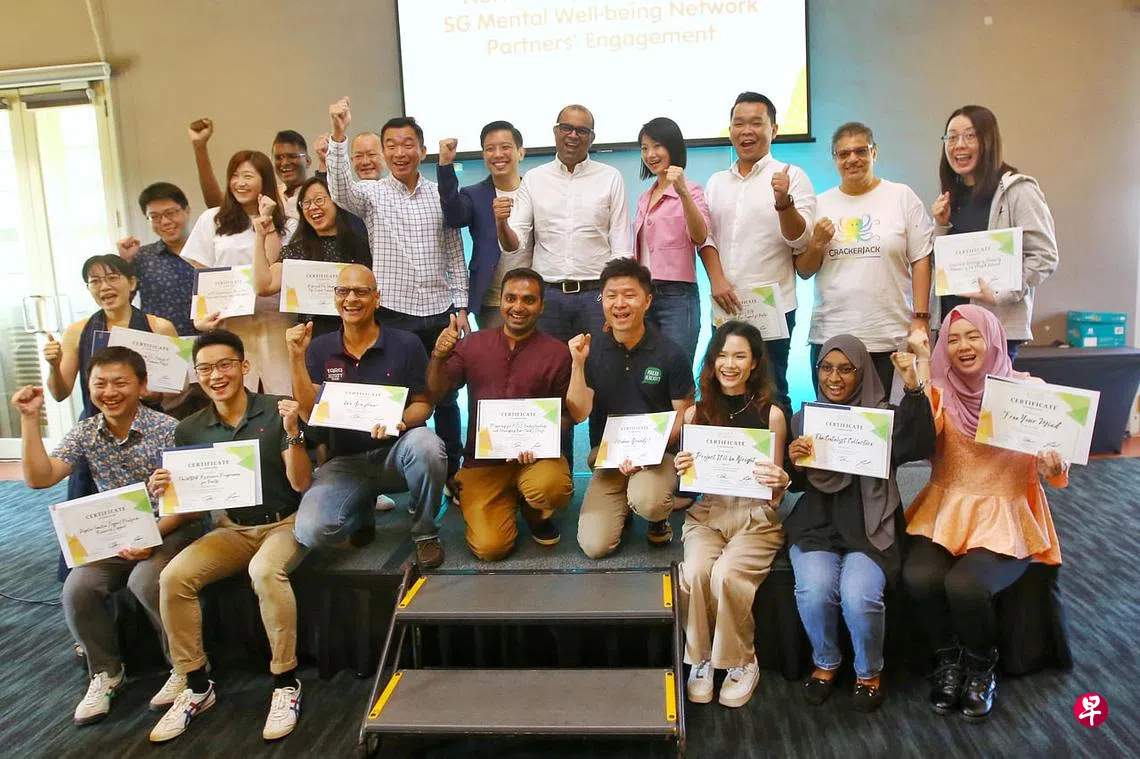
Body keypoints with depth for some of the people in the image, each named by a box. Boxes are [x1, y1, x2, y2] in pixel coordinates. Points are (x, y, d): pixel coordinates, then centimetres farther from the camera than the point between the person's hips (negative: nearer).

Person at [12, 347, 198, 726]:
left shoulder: (167, 429, -13)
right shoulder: (84, 433, 3)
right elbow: (39, 479, -7)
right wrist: (30, 419, -10)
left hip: (169, 530, -5)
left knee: (146, 581, -31)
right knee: (77, 589, -19)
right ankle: (105, 672, 9)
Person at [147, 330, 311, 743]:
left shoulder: (277, 412, -8)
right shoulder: (189, 429, 3)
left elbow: (301, 483, -12)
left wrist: (292, 432, -25)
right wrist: (163, 491, -12)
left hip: (284, 522, -4)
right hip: (231, 528, 4)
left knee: (265, 570, -36)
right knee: (173, 577, -22)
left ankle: (286, 682, -18)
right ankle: (195, 685, -2)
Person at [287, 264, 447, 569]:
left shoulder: (406, 344, -4)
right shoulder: (319, 349, 3)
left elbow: (423, 403, -1)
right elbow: (310, 414, -4)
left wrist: (400, 421, -24)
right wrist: (296, 357, -13)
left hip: (396, 453, -1)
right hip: (345, 460, 2)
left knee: (425, 443, -37)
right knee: (310, 531, -24)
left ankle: (424, 532, -8)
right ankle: (363, 511, 14)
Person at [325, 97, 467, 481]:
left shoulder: (440, 195, 5)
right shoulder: (371, 194, 0)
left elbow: (455, 255, 7)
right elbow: (340, 191, -23)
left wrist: (460, 307, 2)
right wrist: (338, 135, -35)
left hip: (439, 313, 2)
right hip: (393, 314, -2)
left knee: (445, 399, 10)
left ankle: (452, 474, 25)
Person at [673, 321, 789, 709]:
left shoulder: (771, 414, 0)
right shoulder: (696, 414, 6)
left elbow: (775, 496, 3)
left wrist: (781, 482, -20)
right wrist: (681, 470, -11)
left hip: (756, 517, -2)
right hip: (706, 513, 2)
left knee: (726, 575, -29)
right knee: (694, 572, -28)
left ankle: (742, 663, -2)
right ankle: (700, 659, -3)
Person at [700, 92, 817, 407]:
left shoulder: (792, 176, -1)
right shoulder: (716, 182, 13)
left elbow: (800, 242, -8)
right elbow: (706, 237, 12)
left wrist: (783, 201, -25)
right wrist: (717, 280, -3)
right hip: (724, 307, 4)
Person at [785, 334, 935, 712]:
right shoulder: (804, 418, 9)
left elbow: (919, 447, -19)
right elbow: (796, 485, 10)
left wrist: (913, 390, -30)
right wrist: (794, 462, -14)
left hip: (869, 528, -2)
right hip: (817, 526, 2)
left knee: (859, 596, -26)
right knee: (814, 591, -24)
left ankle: (869, 672, 7)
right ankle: (825, 663, 8)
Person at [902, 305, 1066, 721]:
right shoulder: (939, 390, 3)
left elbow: (1058, 476, -2)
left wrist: (1054, 464, -25)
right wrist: (921, 371, -24)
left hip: (1005, 516, -2)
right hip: (946, 511, 2)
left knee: (964, 584, -27)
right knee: (919, 576, -26)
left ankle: (981, 667, 5)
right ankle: (949, 660, 5)